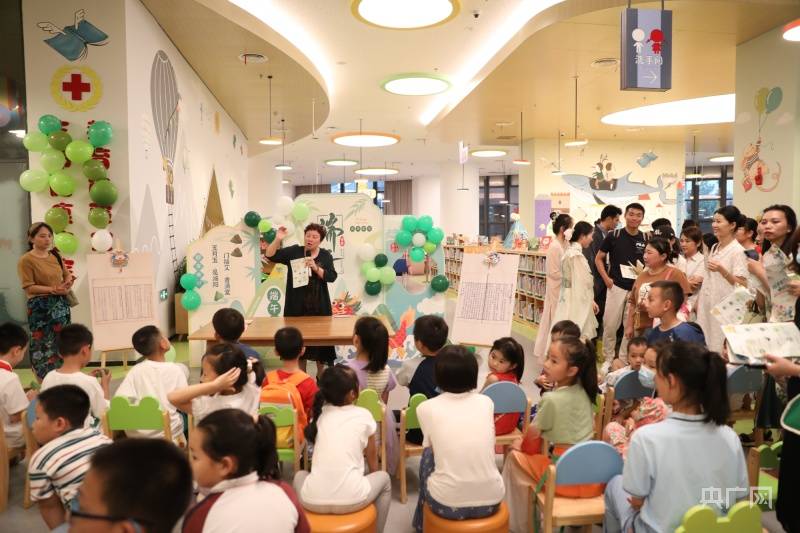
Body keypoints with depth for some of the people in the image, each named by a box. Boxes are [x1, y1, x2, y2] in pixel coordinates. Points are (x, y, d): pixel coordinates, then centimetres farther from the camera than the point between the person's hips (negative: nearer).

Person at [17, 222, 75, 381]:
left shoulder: (55, 256, 11)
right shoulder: (26, 260, -8)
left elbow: (67, 274, 18)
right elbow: (28, 288, -14)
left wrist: (68, 286, -4)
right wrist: (53, 290, -22)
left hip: (61, 305, 6)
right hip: (41, 307, -6)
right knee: (43, 347, -1)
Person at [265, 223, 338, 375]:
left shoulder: (325, 255, 3)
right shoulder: (294, 251, 1)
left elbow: (332, 277, -8)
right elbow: (270, 255, -6)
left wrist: (316, 267, -21)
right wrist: (278, 239, -21)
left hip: (319, 306, 0)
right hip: (297, 306, 0)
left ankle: (321, 375, 24)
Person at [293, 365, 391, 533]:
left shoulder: (319, 414, 13)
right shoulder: (364, 415, 5)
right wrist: (374, 474, 40)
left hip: (313, 501, 3)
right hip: (350, 500, -2)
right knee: (383, 478, 26)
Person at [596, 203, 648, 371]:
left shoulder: (646, 239, 4)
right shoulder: (614, 236, -2)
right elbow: (598, 258, 4)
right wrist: (606, 278, -6)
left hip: (636, 289, 2)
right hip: (616, 287, -2)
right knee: (610, 325, 0)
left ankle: (624, 360, 20)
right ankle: (608, 359, 15)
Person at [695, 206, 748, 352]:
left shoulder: (737, 251, -10)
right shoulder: (714, 248, 12)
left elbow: (742, 285, -14)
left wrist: (722, 270, -26)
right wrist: (699, 301, 15)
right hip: (707, 304, 7)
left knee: (721, 345, -3)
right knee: (705, 345, 9)